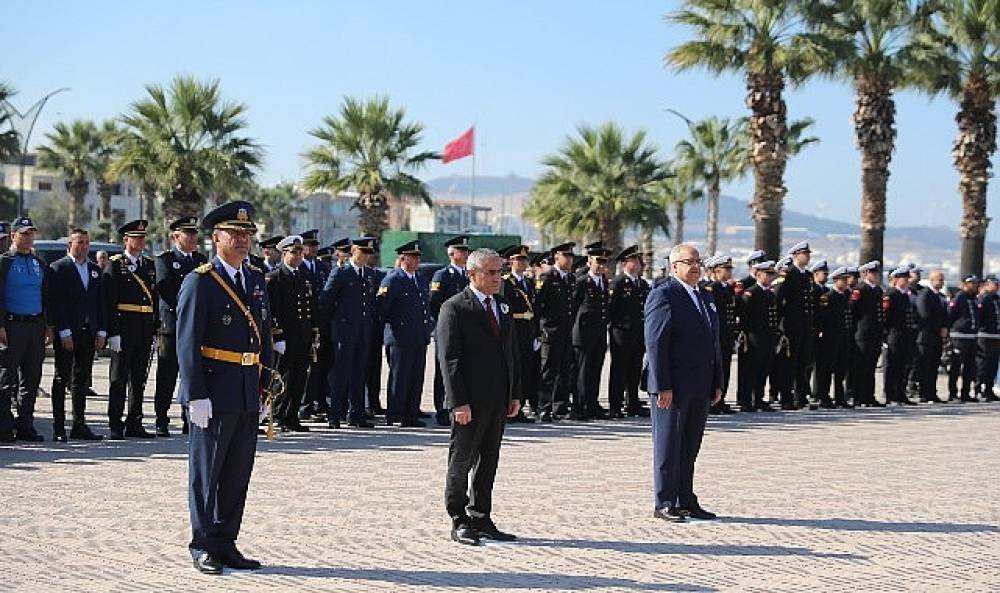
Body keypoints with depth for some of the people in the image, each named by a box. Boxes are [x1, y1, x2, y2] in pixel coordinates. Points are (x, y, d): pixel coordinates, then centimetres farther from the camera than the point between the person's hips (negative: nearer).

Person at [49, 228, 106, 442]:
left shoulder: (95, 270, 15)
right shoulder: (58, 268, -4)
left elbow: (100, 302, 15)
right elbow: (56, 302, -10)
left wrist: (101, 331, 6)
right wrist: (64, 332, -15)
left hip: (88, 333, 6)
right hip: (66, 333, -6)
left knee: (82, 380, 8)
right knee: (62, 379, -1)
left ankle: (79, 425, 13)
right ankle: (59, 428, 0)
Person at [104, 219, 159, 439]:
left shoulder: (150, 265, 15)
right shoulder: (115, 265, -3)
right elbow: (109, 302, -9)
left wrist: (155, 328, 9)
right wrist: (113, 332, -16)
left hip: (146, 328, 6)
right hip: (124, 328, -6)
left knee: (139, 378, 10)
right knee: (119, 379, -1)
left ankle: (134, 424, 17)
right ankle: (115, 426, 3)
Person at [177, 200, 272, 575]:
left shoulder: (257, 280, 13)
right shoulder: (199, 282, -8)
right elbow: (188, 344, -12)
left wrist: (265, 389, 11)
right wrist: (196, 396, -17)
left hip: (248, 396, 7)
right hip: (213, 396, -6)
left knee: (238, 474, 11)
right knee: (205, 473, 4)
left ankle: (226, 543, 20)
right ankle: (203, 547, 12)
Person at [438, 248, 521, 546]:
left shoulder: (503, 307, 16)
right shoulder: (455, 308, -7)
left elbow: (512, 351, 19)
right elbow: (449, 358, -12)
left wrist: (514, 395, 12)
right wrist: (459, 402, -18)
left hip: (498, 400, 7)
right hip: (470, 401, -7)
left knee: (488, 462, 11)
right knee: (462, 460, 1)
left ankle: (481, 519, 19)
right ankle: (460, 523, 8)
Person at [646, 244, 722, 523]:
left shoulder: (706, 298, 18)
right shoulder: (663, 295, -8)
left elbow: (714, 344, 21)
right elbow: (655, 343, -14)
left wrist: (717, 383, 13)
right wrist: (662, 386, -19)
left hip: (700, 389, 8)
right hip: (672, 387, -8)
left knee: (690, 448, 11)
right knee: (668, 446, 0)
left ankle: (685, 501, 17)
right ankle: (664, 503, 6)